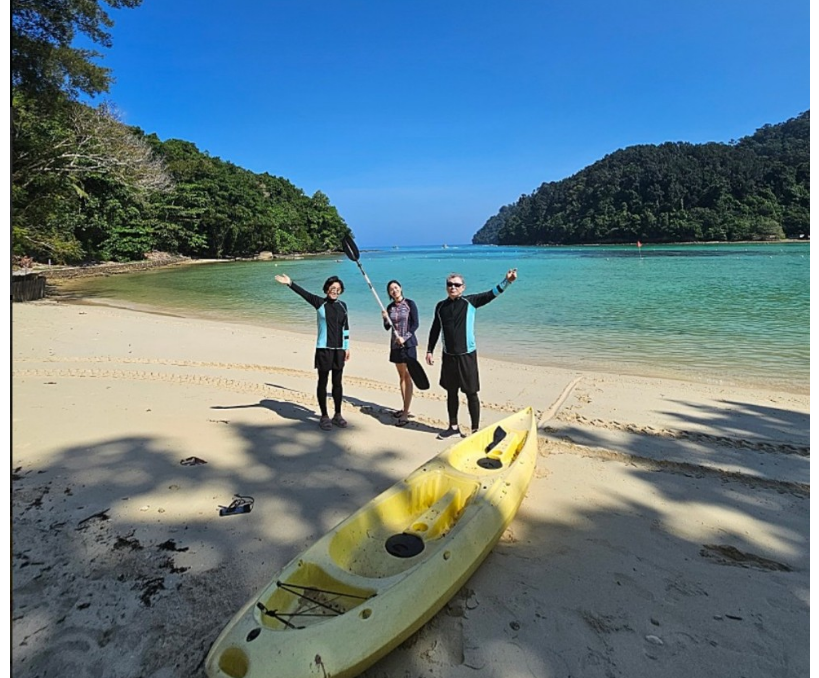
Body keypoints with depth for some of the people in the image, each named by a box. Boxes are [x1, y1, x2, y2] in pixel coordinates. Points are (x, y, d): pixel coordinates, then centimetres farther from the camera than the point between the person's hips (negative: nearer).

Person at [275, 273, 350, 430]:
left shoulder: (343, 306, 8)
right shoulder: (320, 303, -2)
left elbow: (345, 328, 12)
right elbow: (304, 293, -16)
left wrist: (347, 347, 11)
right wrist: (290, 283, -30)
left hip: (339, 349, 4)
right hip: (324, 348, -4)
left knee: (337, 382, 10)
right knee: (323, 382, 4)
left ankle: (338, 415, 21)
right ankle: (324, 416, 13)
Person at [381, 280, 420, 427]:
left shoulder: (410, 303, -5)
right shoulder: (390, 307, 9)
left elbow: (415, 324, -8)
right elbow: (387, 327, 12)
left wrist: (404, 337, -19)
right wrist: (385, 318, -8)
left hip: (408, 343, -6)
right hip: (395, 344, 6)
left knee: (407, 377, -8)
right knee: (401, 376, 11)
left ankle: (405, 414, -10)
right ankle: (405, 408, 20)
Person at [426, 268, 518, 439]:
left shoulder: (470, 302, -4)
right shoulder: (441, 306, 5)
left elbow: (491, 294, -14)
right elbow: (435, 330, 14)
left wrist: (506, 281, -28)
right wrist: (429, 350, 12)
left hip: (467, 355, -3)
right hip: (448, 356, 4)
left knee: (471, 393, 2)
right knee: (451, 392, 14)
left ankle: (475, 430, 11)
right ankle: (454, 427, 27)